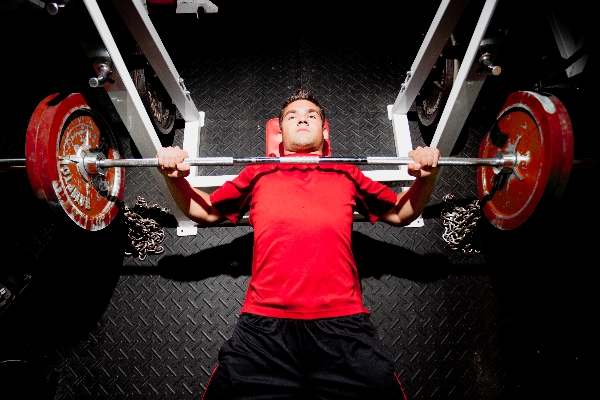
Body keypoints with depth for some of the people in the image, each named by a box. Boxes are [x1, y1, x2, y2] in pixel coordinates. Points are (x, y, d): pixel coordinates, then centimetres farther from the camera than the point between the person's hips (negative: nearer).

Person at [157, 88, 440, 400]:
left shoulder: (346, 174, 22)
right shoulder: (258, 173, 21)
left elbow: (401, 213, 29)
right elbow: (205, 212, 29)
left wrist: (426, 176, 12)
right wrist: (175, 177, 13)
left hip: (342, 322, 1)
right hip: (264, 323, 0)